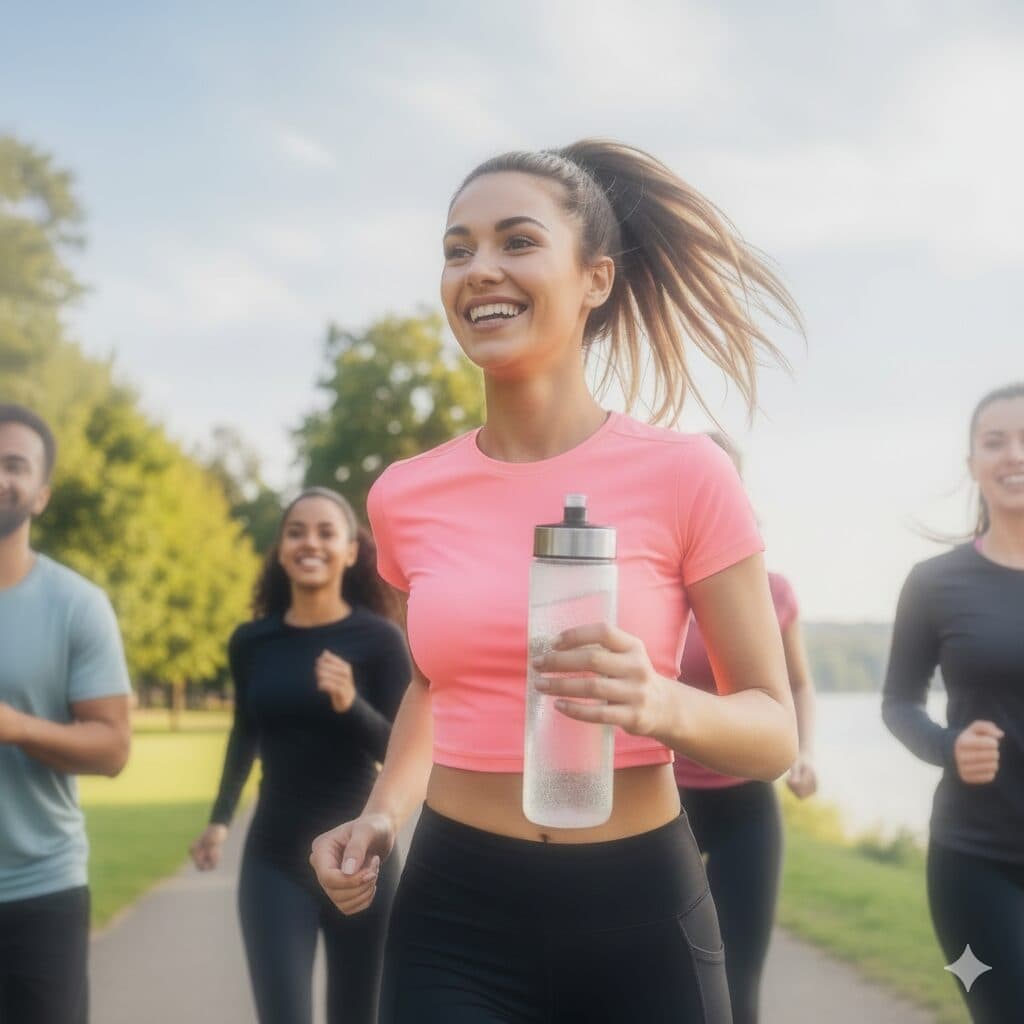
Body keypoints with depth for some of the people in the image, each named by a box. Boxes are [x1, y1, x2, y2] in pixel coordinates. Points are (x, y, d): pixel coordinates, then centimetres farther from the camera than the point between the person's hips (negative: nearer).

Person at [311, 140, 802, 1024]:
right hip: (454, 913, 2)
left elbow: (776, 731, -5)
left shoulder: (684, 475, -10)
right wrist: (383, 812, 1)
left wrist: (664, 706, -24)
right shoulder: (405, 497, 0)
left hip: (637, 917, -2)